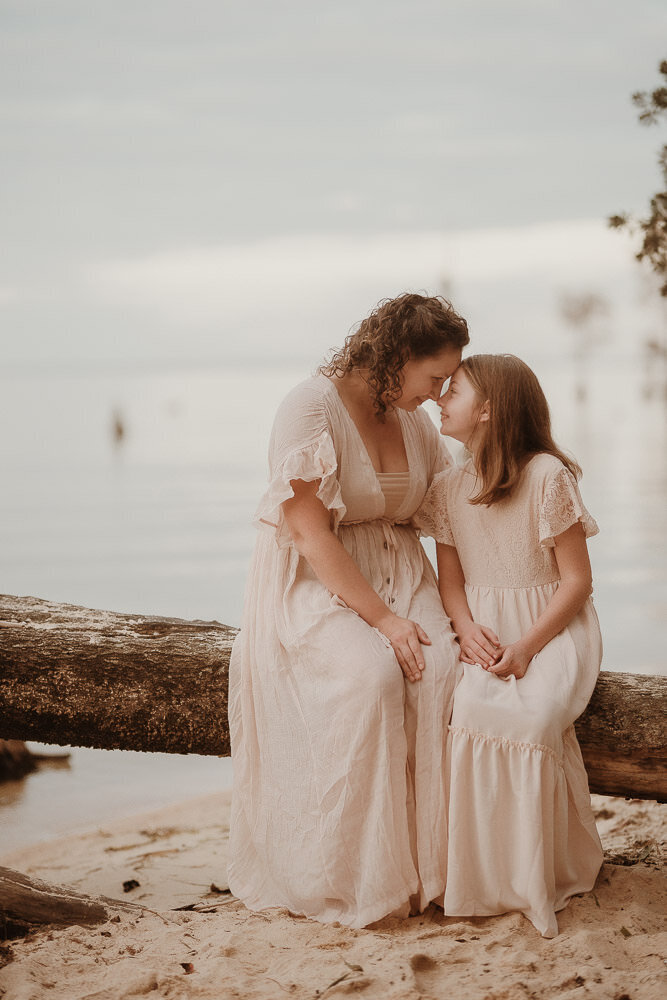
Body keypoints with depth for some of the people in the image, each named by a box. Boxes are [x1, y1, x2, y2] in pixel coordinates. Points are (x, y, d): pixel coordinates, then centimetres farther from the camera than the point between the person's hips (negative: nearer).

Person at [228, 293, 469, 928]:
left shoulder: (412, 418, 9)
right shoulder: (311, 408, -15)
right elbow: (311, 535, -19)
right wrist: (382, 619, -23)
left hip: (395, 572, 6)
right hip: (311, 584, -6)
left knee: (443, 667, -24)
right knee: (373, 675, -32)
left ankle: (429, 860, -16)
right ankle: (359, 877, -19)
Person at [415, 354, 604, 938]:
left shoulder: (547, 476, -10)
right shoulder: (450, 487, 8)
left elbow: (577, 581, -9)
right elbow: (450, 576, 10)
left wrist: (526, 647, -19)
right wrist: (467, 629, -12)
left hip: (553, 627, -4)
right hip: (484, 632, 4)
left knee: (530, 715, -32)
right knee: (469, 709, -28)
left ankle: (539, 874, -16)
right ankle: (482, 872, -15)